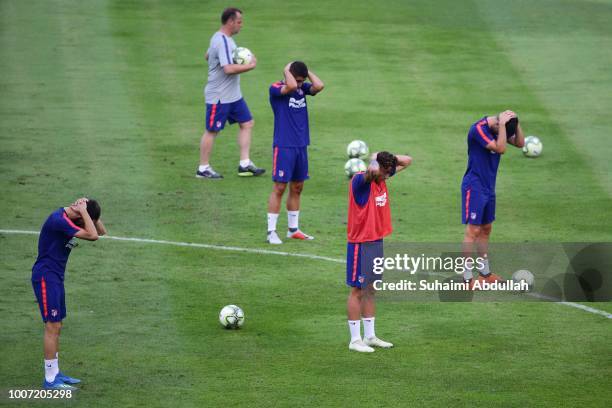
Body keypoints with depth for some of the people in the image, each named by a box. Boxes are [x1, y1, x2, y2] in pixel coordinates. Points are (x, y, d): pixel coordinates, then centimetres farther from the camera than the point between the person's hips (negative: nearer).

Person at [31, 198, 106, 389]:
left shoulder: (70, 219, 7)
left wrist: (86, 210, 0)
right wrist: (84, 211, -21)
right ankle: (50, 380, -5)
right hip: (46, 276, -10)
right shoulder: (59, 220, -23)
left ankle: (55, 373, 18)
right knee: (52, 327, -9)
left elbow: (101, 231, 11)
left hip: (55, 277, 10)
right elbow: (92, 235, -29)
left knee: (56, 327, 12)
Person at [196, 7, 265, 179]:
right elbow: (228, 69, -33)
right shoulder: (223, 42, -23)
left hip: (233, 95, 10)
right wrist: (250, 65, -20)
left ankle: (244, 164, 10)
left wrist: (237, 60, 16)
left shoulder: (220, 38, 9)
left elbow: (207, 55, 25)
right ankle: (203, 169, 11)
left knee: (247, 123, 9)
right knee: (212, 131, 1)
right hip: (219, 97, -10)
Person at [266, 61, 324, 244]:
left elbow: (319, 86, -9)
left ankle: (293, 229, 21)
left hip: (301, 145, 6)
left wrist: (307, 71, 0)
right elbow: (291, 86, -29)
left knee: (297, 187, 12)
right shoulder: (276, 89, -8)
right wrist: (286, 70, -12)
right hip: (284, 146, -6)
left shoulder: (302, 88, 9)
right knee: (279, 187, -6)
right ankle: (271, 231, -3)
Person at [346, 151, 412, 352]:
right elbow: (371, 172, -42)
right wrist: (375, 160, -20)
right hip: (361, 244, -8)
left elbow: (407, 161, 16)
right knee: (358, 291, -1)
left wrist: (387, 157, -1)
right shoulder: (360, 181, -18)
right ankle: (355, 340, 4)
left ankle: (370, 336, 22)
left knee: (370, 290, 14)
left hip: (377, 241, 8)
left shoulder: (382, 178, 5)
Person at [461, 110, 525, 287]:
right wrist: (503, 124, -25)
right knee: (473, 230, -8)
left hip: (488, 187, 9)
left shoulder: (498, 129, 4)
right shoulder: (479, 129, -21)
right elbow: (500, 148, -28)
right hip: (474, 187, -9)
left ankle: (484, 273, 22)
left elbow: (520, 143, 4)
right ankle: (467, 278, -5)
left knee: (486, 229, 14)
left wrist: (516, 122, -8)